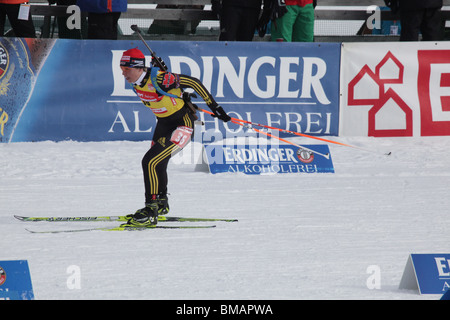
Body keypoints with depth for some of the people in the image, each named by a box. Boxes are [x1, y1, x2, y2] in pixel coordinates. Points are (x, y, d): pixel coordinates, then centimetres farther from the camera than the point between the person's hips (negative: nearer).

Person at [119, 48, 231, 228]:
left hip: (183, 123, -9)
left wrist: (214, 107, -18)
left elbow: (193, 82, -22)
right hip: (164, 124, 9)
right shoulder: (136, 83, -6)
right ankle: (161, 204, 45)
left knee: (151, 162, -20)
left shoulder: (159, 79, -29)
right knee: (155, 163, 21)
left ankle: (151, 211, -18)